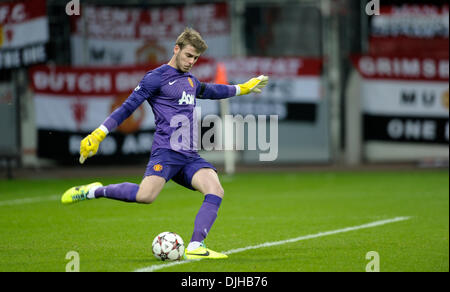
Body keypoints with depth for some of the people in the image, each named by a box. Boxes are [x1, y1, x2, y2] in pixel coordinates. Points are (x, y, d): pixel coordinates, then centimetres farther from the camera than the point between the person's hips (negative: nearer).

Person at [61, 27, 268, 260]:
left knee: (215, 190, -18)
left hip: (189, 156, 7)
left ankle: (195, 247, -21)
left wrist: (242, 88, 54)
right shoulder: (156, 77, -1)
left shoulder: (190, 80, 23)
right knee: (146, 195, -30)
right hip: (166, 151, -7)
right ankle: (94, 191, -8)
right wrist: (98, 135, -12)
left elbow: (210, 91, 46)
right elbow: (127, 108, -5)